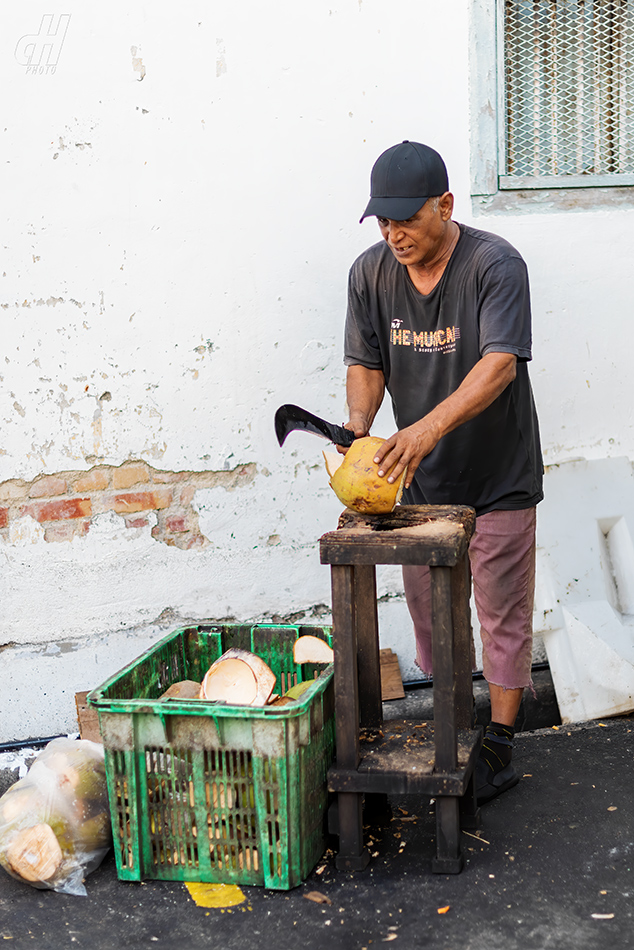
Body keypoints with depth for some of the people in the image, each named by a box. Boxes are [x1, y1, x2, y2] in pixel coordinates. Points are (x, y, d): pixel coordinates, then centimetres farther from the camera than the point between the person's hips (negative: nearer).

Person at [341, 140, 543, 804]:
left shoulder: (494, 265, -19)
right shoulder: (371, 272, -3)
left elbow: (499, 363, -29)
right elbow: (365, 362, 2)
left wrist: (427, 428, -42)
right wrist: (358, 428, -18)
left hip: (499, 477, -5)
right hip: (421, 479, 5)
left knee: (502, 614, 4)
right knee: (427, 608, 15)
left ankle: (498, 744, 17)